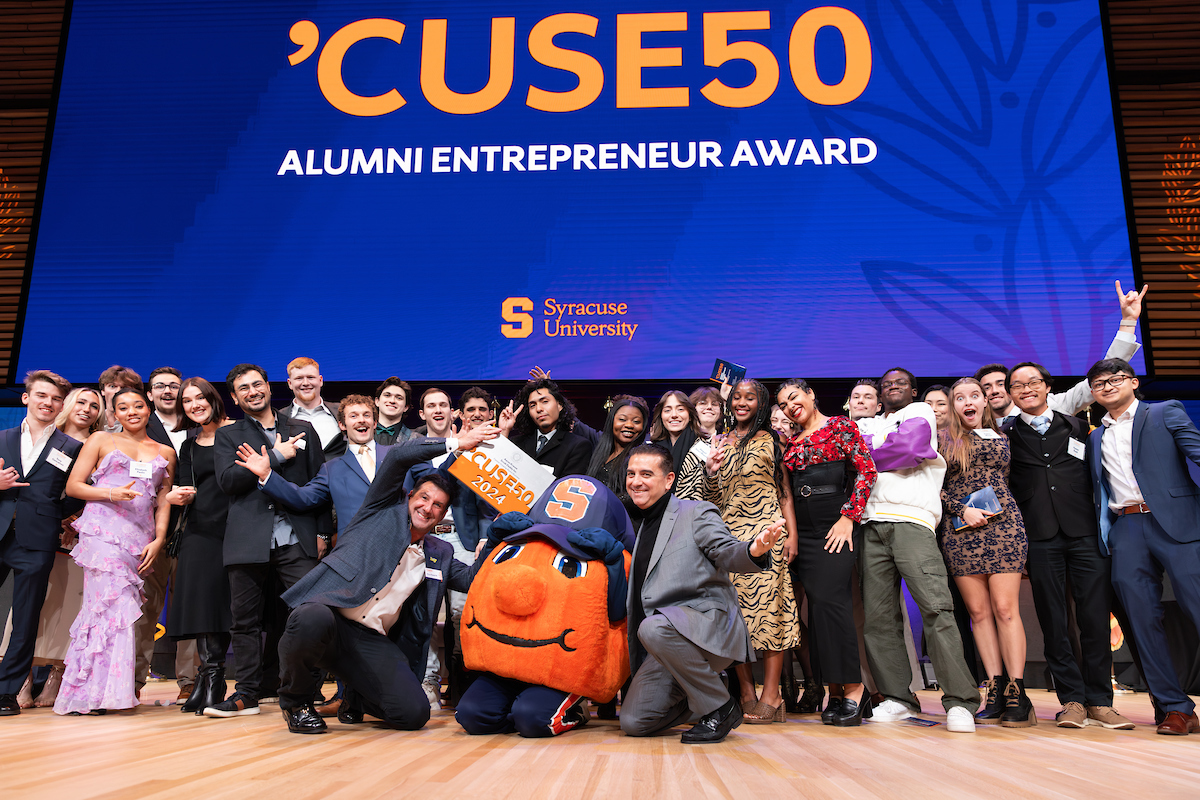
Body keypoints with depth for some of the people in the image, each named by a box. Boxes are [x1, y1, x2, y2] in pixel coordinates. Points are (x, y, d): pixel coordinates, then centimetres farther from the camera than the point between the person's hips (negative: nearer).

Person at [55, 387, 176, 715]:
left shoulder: (166, 453, 18)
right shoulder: (101, 440, 11)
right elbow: (73, 485, 7)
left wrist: (158, 539, 2)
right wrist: (111, 494, -9)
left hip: (140, 539, 3)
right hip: (103, 531, -3)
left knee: (101, 607, 1)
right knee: (114, 605, -14)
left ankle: (81, 692, 6)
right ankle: (95, 691, -7)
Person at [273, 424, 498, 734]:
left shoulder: (440, 555, 22)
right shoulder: (384, 509, 10)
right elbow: (399, 456, -3)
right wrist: (456, 443, -3)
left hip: (373, 641, 4)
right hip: (328, 612, -4)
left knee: (414, 713, -16)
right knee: (312, 621, -40)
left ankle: (357, 697, 20)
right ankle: (295, 699, -5)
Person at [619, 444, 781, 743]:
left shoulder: (697, 513, -2)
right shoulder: (640, 526, 18)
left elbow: (727, 553, -18)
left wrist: (753, 551, -40)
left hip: (708, 622, -6)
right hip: (667, 641, 6)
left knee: (654, 627, -37)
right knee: (634, 722, -7)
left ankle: (720, 708, -16)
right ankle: (696, 700, 19)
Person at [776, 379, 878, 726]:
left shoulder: (840, 426, 3)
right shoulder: (790, 442, 18)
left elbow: (866, 470, -5)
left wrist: (848, 518, -11)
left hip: (836, 527, -5)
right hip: (803, 532, 5)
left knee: (829, 599, -16)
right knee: (818, 606, 2)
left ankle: (853, 688, -8)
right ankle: (834, 693, 7)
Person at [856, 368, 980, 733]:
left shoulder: (920, 412, 17)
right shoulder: (866, 425, 30)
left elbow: (906, 447, -1)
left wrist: (868, 454, 10)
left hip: (912, 520, -4)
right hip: (872, 523, 4)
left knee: (935, 607, -15)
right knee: (878, 616, -1)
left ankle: (960, 701, -13)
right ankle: (898, 697, 6)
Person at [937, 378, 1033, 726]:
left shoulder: (1000, 437, 16)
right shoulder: (943, 441, 10)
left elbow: (1006, 480, 24)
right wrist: (963, 511, -9)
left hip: (1003, 525, 0)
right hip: (960, 530, 0)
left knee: (1005, 609, -6)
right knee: (978, 612, 0)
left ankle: (1017, 692, -2)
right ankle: (995, 690, 5)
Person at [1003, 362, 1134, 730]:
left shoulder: (1077, 427, 16)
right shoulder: (1006, 435, 11)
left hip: (1085, 533, 1)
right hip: (1040, 537, -1)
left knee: (1095, 617, -2)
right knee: (1053, 621, 0)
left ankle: (1099, 700, 8)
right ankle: (1072, 700, 8)